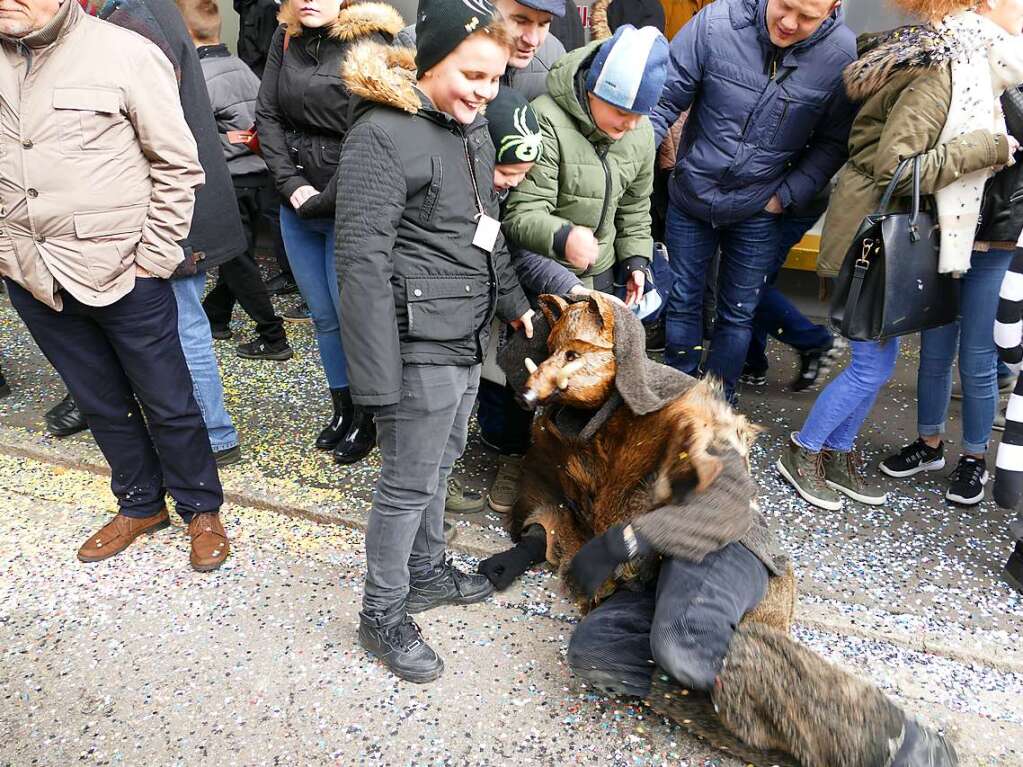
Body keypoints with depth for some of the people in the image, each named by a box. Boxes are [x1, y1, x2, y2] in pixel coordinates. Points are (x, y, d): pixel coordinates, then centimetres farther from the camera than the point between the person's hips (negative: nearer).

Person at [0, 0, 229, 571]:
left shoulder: (126, 53, -8)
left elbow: (178, 165, -8)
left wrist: (155, 258, -10)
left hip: (123, 272, -5)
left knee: (169, 404, 7)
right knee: (101, 404, 17)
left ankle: (202, 509, 27)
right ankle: (141, 504, 36)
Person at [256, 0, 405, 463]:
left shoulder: (368, 43, -11)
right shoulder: (286, 37, 8)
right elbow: (267, 114, 6)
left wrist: (324, 200, -13)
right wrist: (291, 185, -6)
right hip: (296, 205, 6)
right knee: (322, 315, 13)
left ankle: (365, 418, 18)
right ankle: (341, 409, 29)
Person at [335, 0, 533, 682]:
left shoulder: (473, 128, 10)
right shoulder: (382, 137, -17)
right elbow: (362, 258, -21)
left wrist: (513, 302, 24)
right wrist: (379, 375, -23)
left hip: (468, 334, 9)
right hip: (420, 342, -8)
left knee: (442, 460, 21)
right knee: (410, 482, 3)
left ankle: (426, 572, 42)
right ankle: (383, 617, 23)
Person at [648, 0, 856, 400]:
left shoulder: (841, 55, -14)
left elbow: (834, 141, -4)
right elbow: (665, 100, -13)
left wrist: (787, 195, -11)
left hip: (758, 210, 0)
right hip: (690, 197, 0)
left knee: (738, 314, 11)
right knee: (682, 301, 12)